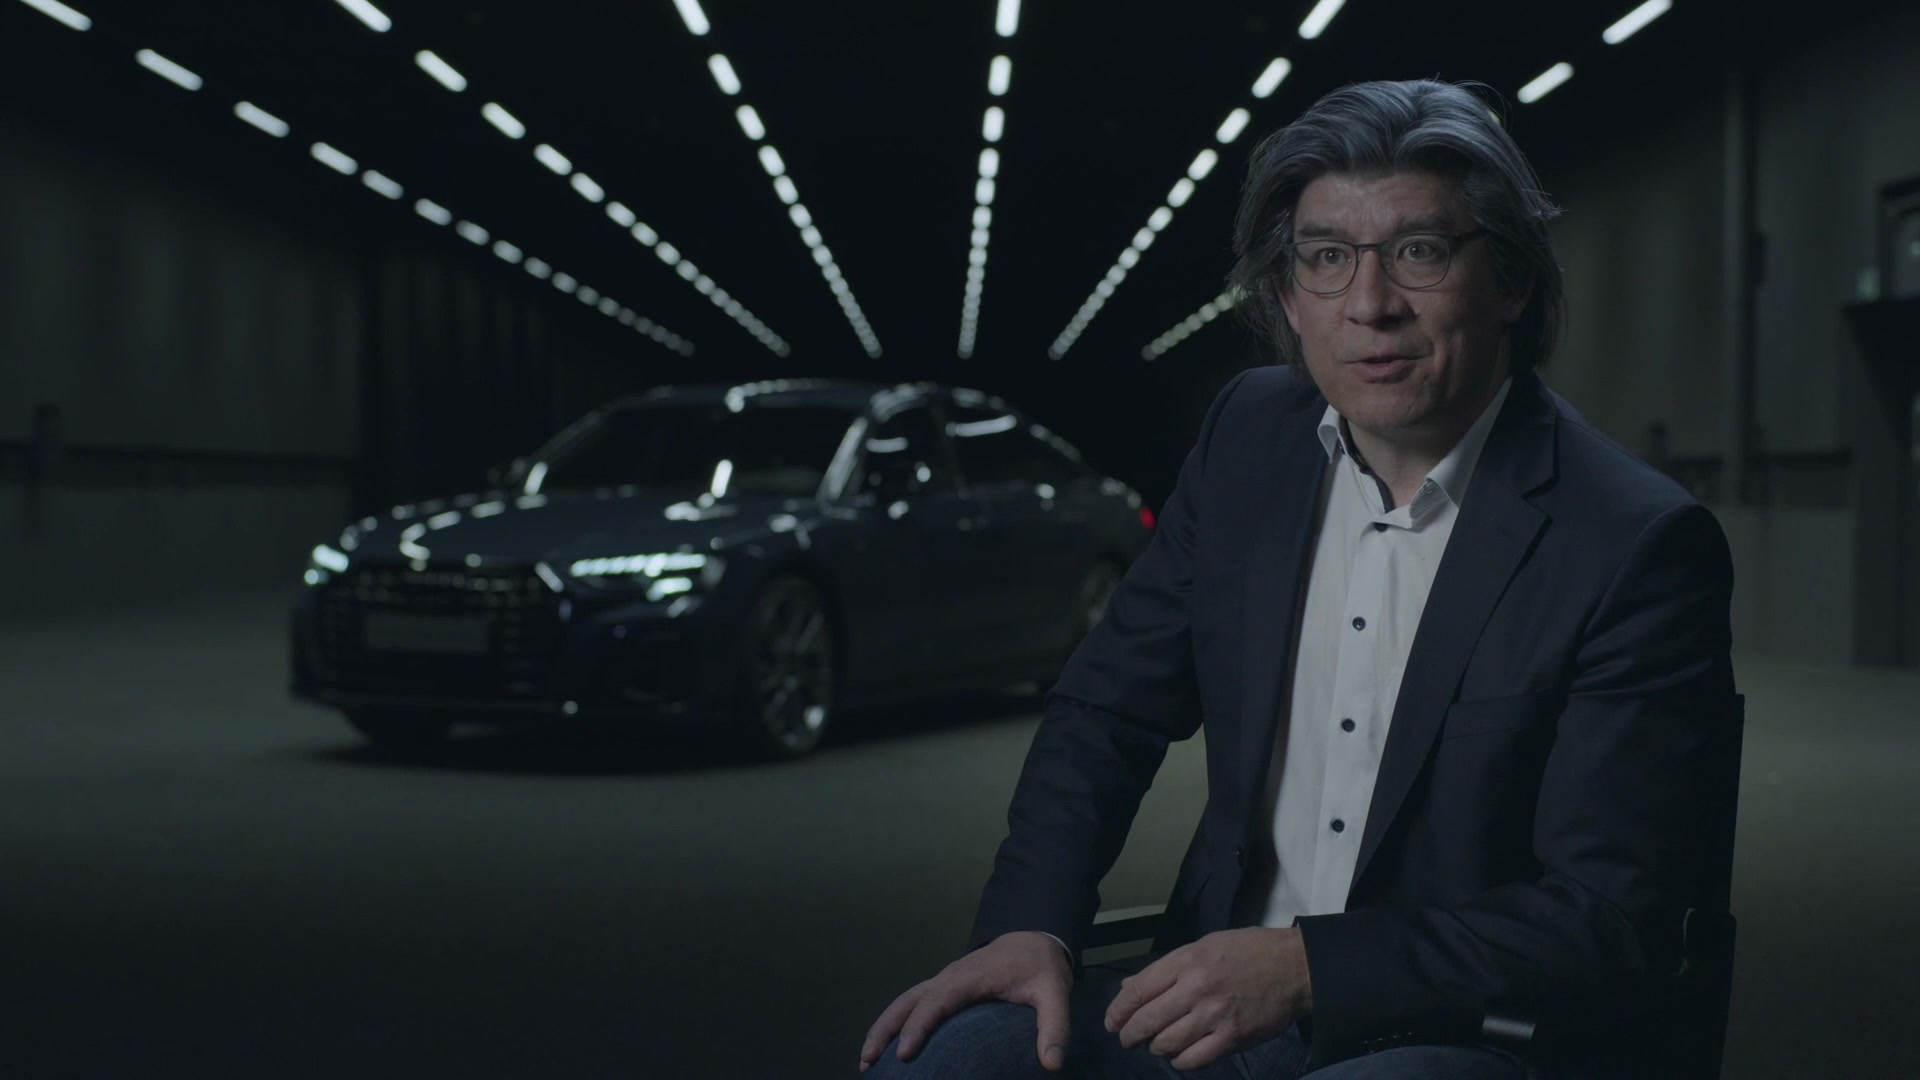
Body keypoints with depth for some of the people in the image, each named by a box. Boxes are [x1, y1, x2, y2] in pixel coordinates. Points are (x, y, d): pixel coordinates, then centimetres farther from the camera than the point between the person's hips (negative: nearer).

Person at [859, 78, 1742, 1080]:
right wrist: (1030, 925, -7)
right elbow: (1107, 704, 10)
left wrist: (1304, 968, -21)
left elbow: (1613, 916, -14)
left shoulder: (1640, 547, -14)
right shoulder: (1250, 435, 3)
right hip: (1223, 994, 5)